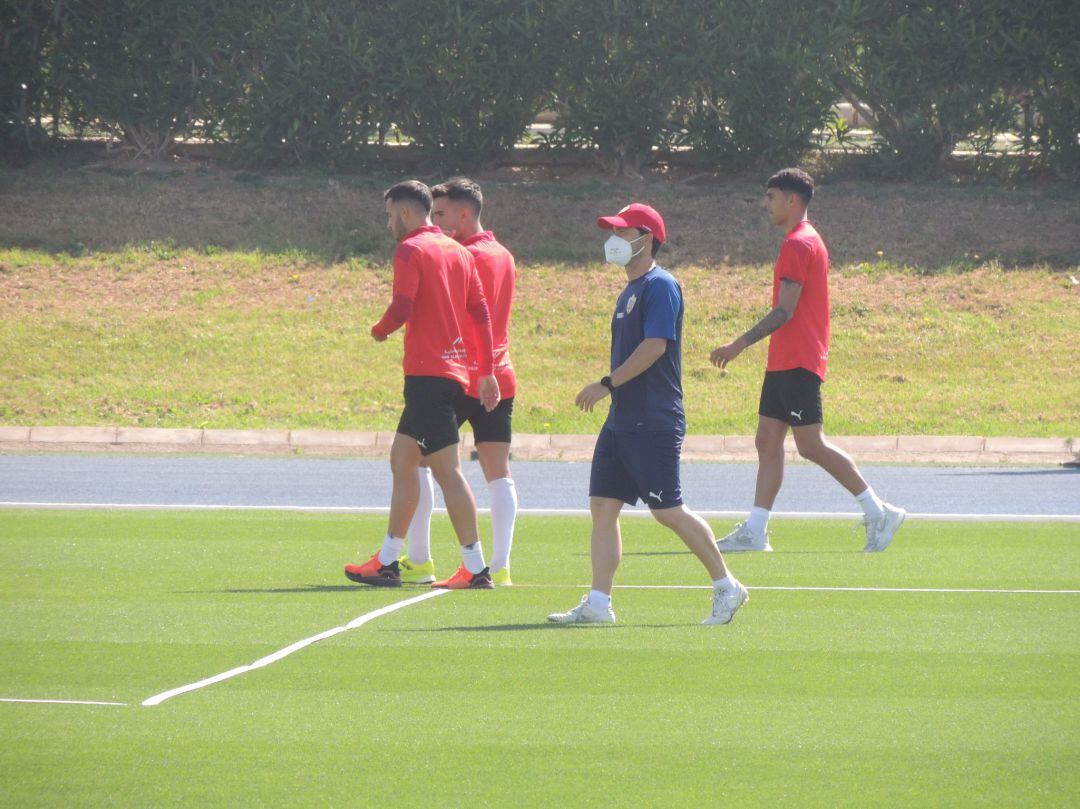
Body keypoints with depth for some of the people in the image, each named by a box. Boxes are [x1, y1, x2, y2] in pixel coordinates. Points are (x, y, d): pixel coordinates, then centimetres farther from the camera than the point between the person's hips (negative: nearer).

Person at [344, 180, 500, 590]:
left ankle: (475, 567, -10)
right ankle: (387, 562, 19)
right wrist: (485, 372, 16)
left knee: (447, 470, -8)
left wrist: (379, 330, 2)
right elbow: (481, 313, 14)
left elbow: (401, 309, -19)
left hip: (427, 375, -9)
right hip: (456, 370, 9)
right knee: (401, 460, 16)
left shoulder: (410, 250, -9)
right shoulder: (458, 251, 15)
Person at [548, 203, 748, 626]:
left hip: (653, 424, -10)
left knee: (667, 510, -6)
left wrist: (608, 384, -22)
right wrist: (610, 390, 18)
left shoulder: (659, 286, -12)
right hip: (622, 420, 10)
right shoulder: (630, 291, 18)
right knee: (602, 506, 3)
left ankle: (726, 587, 5)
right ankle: (598, 603, 2)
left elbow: (655, 345, -22)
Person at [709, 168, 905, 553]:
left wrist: (740, 344, -18)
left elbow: (784, 311, -20)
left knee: (811, 444, -8)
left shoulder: (798, 245, -15)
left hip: (797, 363, -10)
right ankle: (754, 532, 5)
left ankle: (879, 512, -3)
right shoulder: (804, 241, 17)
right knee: (767, 441, 7)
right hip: (784, 362, 10)